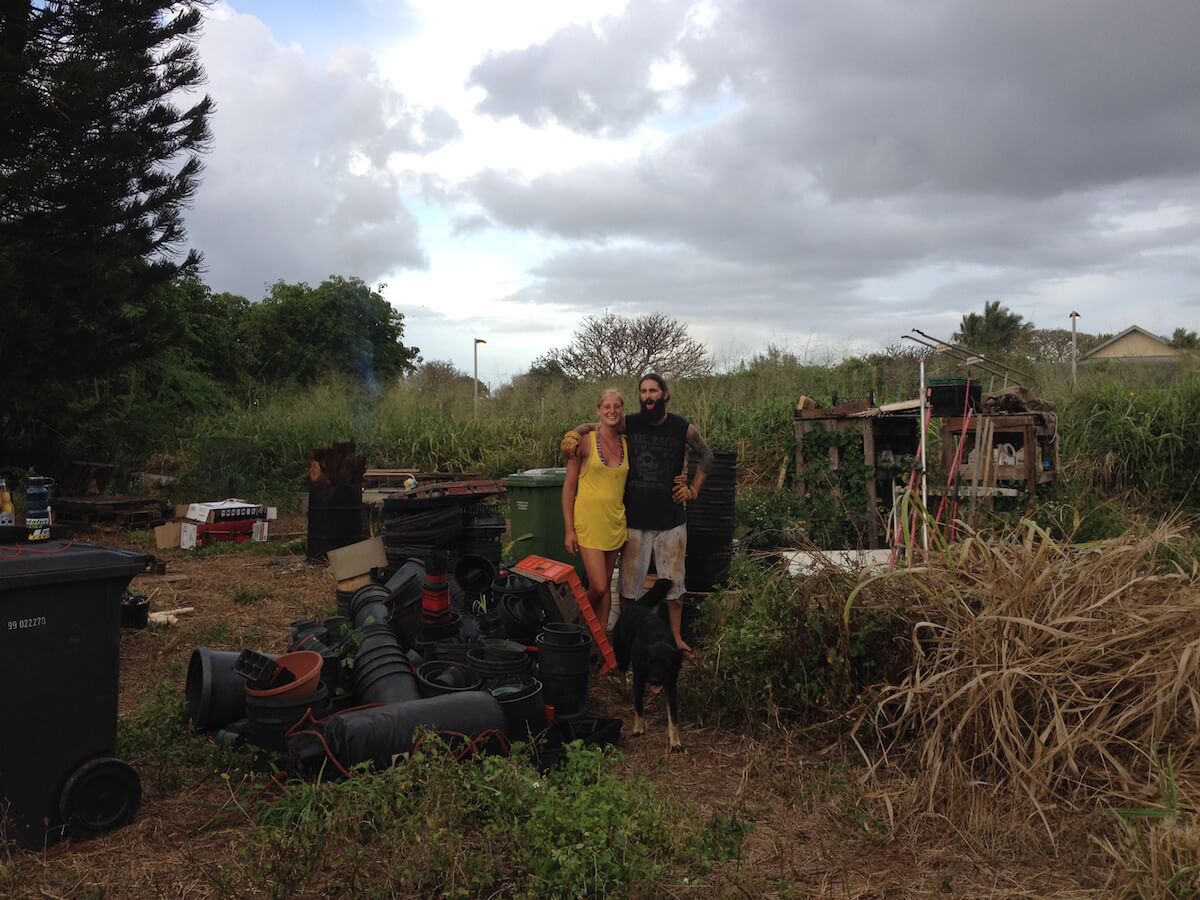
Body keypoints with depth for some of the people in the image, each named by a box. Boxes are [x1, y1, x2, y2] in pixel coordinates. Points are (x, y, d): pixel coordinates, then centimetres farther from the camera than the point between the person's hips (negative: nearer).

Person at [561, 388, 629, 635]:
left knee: (606, 586, 11)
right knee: (598, 587, -9)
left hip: (615, 523, 5)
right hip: (589, 522, -4)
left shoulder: (626, 444, 6)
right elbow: (569, 487, -5)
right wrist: (569, 529, -9)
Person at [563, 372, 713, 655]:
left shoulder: (682, 428, -2)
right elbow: (592, 426, 5)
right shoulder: (629, 424, -2)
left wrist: (693, 490, 6)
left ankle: (677, 638, 24)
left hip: (671, 520, 0)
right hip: (634, 520, 0)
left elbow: (706, 457, 12)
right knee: (629, 583, 6)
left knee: (673, 581, 11)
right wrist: (573, 434, -16)